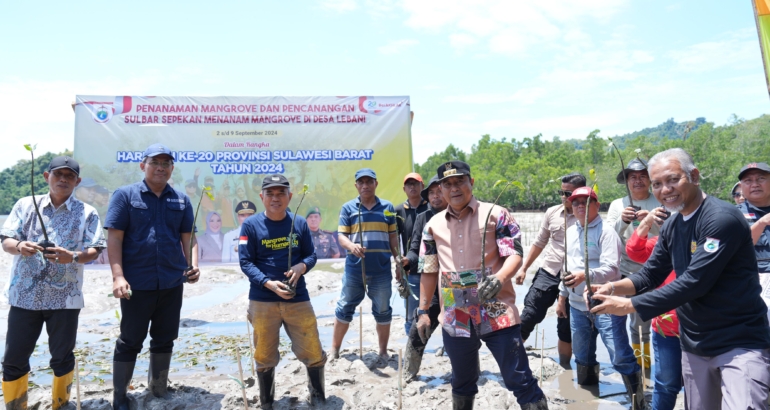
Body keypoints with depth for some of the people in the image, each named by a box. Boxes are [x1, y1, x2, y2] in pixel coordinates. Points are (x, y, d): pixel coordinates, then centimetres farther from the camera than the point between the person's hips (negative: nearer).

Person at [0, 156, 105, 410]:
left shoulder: (87, 213, 2)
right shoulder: (26, 205, 7)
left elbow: (94, 250, -4)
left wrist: (73, 257, -25)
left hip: (65, 297, -1)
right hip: (24, 295, 1)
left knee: (62, 357, 10)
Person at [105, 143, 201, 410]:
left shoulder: (181, 200, 9)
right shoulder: (125, 195, -2)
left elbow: (189, 237, 10)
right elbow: (114, 238, -7)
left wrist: (193, 265, -6)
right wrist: (118, 276, -15)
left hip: (172, 284, 4)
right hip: (137, 284, -3)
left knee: (164, 340, 15)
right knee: (129, 342, 8)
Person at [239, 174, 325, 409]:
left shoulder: (300, 223, 3)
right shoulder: (251, 225, -4)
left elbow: (311, 255, 7)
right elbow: (245, 262, -7)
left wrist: (302, 267, -16)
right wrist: (269, 283, -20)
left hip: (298, 298, 1)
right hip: (262, 301, -1)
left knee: (313, 353, 6)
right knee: (265, 358, 12)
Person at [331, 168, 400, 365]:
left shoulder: (387, 207, 7)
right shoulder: (348, 207, 3)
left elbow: (393, 237, 10)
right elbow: (341, 235, -1)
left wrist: (398, 261, 6)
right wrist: (351, 246, -22)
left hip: (381, 270, 1)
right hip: (354, 269, 0)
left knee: (383, 311, 9)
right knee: (344, 308, 8)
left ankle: (383, 352, 24)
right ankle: (334, 350, 23)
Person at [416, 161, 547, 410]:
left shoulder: (496, 215, -3)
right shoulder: (433, 225, 8)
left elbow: (515, 254, -9)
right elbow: (429, 271, 13)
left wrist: (499, 278, -29)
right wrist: (422, 311, 11)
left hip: (497, 314, -4)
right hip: (455, 319, 4)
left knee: (520, 381, 1)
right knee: (461, 383, 20)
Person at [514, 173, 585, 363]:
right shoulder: (552, 212, 4)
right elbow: (539, 243, 13)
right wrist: (524, 268, 11)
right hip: (547, 274, 3)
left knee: (567, 330, 11)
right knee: (528, 317, -1)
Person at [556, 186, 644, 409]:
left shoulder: (606, 231, -11)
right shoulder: (570, 232, 12)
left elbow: (612, 269, -21)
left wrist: (585, 275, -36)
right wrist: (562, 296, 20)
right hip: (577, 307, 7)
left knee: (621, 358, -9)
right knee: (582, 357, 17)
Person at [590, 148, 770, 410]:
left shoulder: (722, 219, -19)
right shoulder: (671, 227, 5)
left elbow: (694, 282, -26)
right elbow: (650, 274, 9)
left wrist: (629, 305, -24)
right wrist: (616, 288, -11)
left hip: (740, 344, -7)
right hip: (694, 346, 7)